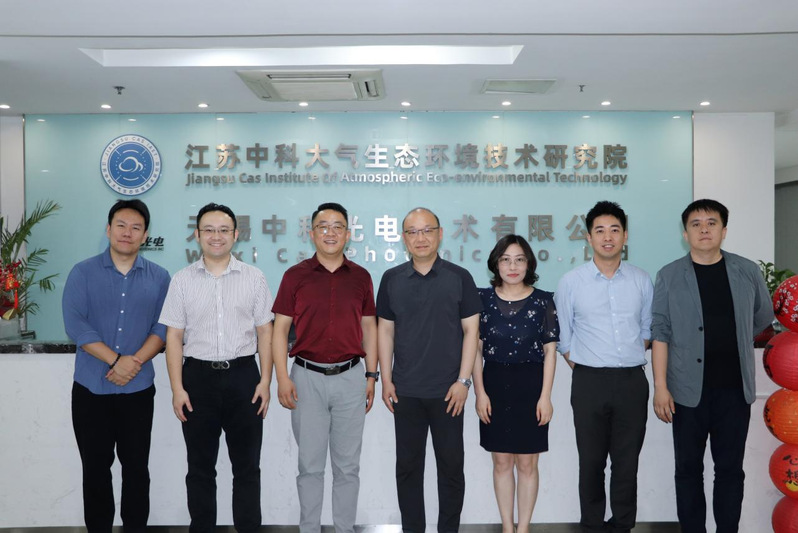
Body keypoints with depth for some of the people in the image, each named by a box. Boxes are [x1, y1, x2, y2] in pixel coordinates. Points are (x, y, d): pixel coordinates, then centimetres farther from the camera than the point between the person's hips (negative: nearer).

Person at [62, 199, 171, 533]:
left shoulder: (159, 278, 3)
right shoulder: (83, 273, -1)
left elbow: (163, 327, -3)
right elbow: (74, 324, -11)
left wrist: (134, 362, -17)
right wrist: (116, 361, -19)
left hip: (139, 389, 1)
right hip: (90, 387, 0)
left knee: (136, 466, 9)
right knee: (95, 466, 11)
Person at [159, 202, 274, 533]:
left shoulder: (254, 278, 2)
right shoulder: (182, 280, 3)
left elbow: (264, 332, 3)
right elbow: (174, 337, 2)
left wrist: (265, 381, -3)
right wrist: (177, 389, -4)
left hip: (243, 375, 0)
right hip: (199, 376, 1)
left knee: (247, 465, 9)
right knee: (200, 466, 12)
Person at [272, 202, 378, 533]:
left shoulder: (361, 277, 6)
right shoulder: (295, 276, 1)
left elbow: (369, 327, 10)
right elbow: (280, 328, 0)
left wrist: (371, 375, 5)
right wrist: (282, 377, -9)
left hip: (350, 378, 1)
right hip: (307, 378, -1)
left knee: (347, 464, 10)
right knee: (310, 463, 8)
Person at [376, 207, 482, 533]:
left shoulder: (459, 278, -2)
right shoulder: (391, 279, 3)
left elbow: (471, 330, -2)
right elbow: (385, 330, 6)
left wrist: (463, 380, -8)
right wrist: (386, 380, 1)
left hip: (447, 390, -1)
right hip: (405, 391, 2)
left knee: (451, 466, 9)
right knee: (407, 465, 11)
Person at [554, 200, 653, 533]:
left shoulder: (642, 281, 5)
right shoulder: (571, 283, -1)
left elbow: (647, 330, 15)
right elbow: (563, 337, 5)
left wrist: (629, 358, 5)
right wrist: (582, 368, 0)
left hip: (632, 381, 2)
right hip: (590, 382, -1)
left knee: (627, 461, 9)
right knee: (591, 461, 7)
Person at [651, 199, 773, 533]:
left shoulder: (747, 272, 2)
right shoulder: (669, 276, -3)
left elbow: (763, 317, 19)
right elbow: (660, 333, -5)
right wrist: (660, 387, -10)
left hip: (735, 390, 2)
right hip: (688, 390, -1)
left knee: (730, 468, 10)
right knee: (688, 468, 8)